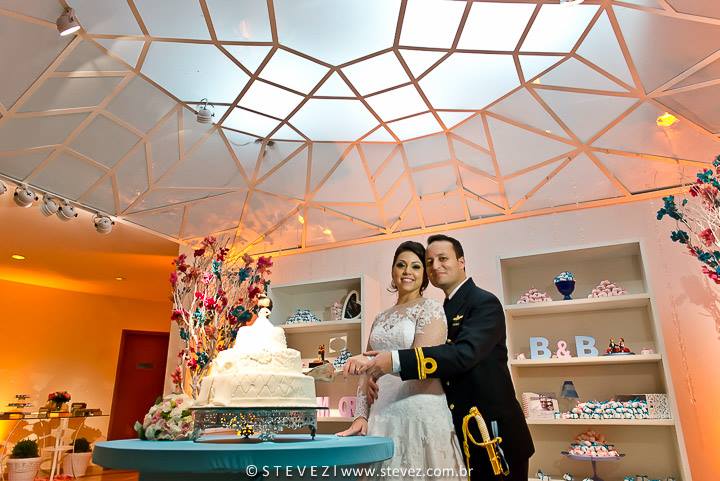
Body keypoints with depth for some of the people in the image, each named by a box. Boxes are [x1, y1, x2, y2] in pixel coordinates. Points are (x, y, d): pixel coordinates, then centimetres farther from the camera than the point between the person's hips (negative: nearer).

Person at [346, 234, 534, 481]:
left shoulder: (485, 302, -13)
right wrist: (375, 369, -10)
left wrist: (395, 360, -36)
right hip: (459, 432, 7)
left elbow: (464, 353, -29)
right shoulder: (444, 311, 11)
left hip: (494, 432, -7)